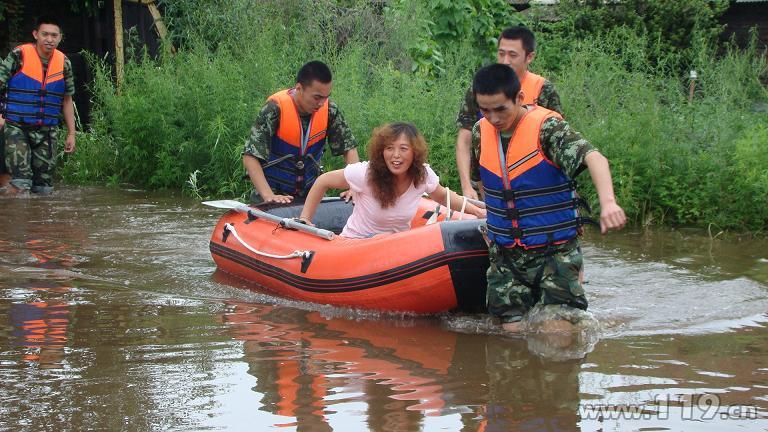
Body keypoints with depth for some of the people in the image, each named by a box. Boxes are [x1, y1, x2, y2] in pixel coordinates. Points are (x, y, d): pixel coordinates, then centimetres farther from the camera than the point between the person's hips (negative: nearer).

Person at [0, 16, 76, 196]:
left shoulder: (63, 63, 6)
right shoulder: (19, 55, -7)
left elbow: (67, 100, 15)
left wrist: (71, 134, 14)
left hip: (46, 132, 4)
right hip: (17, 127, -4)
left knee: (43, 187, 5)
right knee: (20, 184, -18)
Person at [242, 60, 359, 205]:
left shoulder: (329, 110, -6)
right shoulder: (276, 108, -19)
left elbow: (349, 147, 3)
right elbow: (250, 157, -22)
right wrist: (268, 195, -31)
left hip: (310, 193, 4)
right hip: (275, 194, -3)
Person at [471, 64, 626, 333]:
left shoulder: (547, 127, -16)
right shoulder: (481, 132, 2)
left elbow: (593, 158, -33)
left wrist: (608, 202, -51)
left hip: (555, 252, -5)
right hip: (505, 257, 5)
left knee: (559, 334, -11)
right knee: (513, 330, 0)